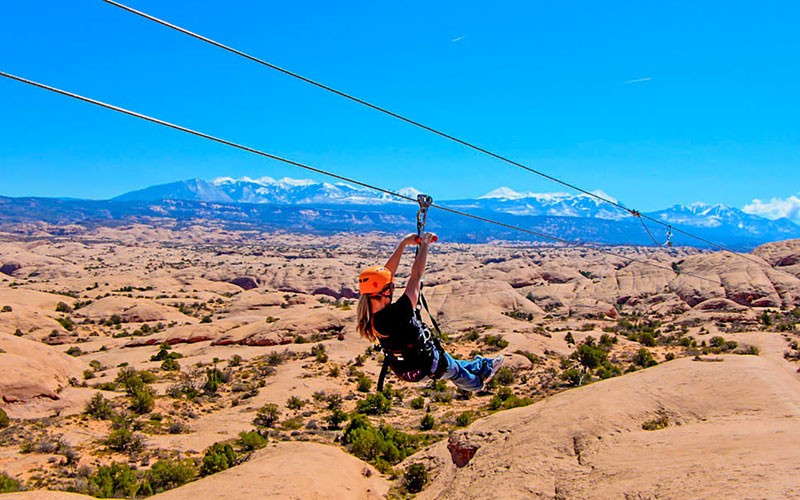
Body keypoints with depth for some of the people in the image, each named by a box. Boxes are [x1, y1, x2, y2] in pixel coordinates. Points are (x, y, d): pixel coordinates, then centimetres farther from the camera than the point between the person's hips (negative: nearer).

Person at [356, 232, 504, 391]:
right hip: (423, 367, -7)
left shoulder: (371, 311, -17)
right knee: (454, 369, 27)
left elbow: (388, 271, -8)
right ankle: (476, 383, 57)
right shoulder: (394, 314, -40)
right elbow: (416, 274, -33)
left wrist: (403, 243, -5)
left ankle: (482, 366, 57)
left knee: (454, 364, 32)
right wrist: (424, 244, -22)